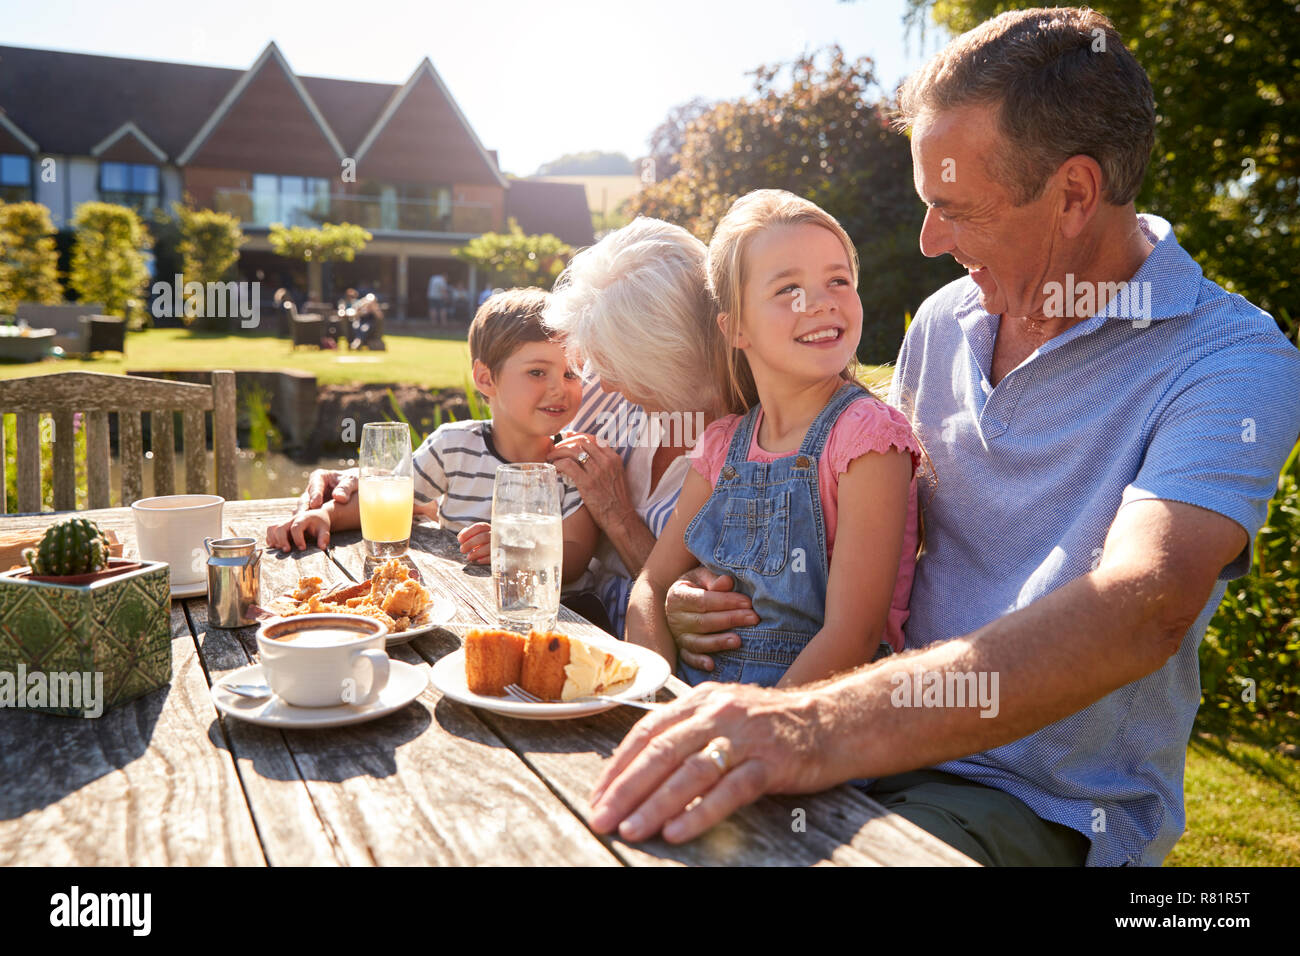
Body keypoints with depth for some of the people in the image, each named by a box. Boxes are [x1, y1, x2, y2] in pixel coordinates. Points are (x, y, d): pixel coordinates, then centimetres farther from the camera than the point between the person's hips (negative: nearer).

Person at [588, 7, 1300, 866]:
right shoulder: (944, 321, 6)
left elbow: (1142, 609, -31)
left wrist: (834, 726, -45)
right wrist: (739, 593, -4)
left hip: (1049, 807, -5)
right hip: (897, 743, 6)